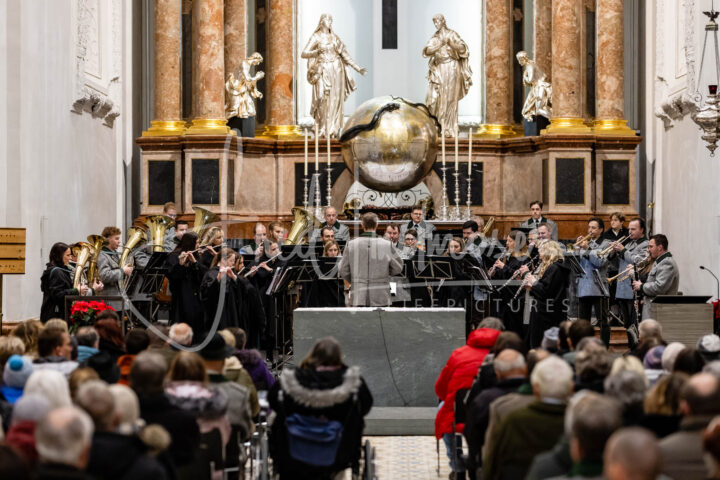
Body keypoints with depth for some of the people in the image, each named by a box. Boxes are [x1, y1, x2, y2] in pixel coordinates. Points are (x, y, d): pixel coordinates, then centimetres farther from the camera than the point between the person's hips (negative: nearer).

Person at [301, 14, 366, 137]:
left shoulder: (334, 37, 13)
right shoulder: (316, 37, 0)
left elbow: (345, 54, 15)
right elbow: (303, 54, -8)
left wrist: (357, 68, 9)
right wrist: (317, 51, -26)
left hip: (337, 71, 4)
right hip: (323, 71, -4)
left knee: (336, 100, 0)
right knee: (324, 100, -11)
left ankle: (334, 129, 5)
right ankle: (322, 130, -4)